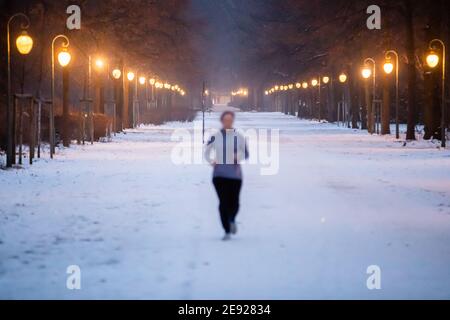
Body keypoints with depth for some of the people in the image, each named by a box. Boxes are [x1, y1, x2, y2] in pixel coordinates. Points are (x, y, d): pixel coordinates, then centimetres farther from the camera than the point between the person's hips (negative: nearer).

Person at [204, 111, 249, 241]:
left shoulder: (239, 137, 1)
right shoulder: (215, 137, 1)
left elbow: (246, 154, 6)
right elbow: (206, 152, 10)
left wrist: (239, 157, -14)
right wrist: (211, 161, -8)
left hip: (235, 174, 0)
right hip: (219, 175, 0)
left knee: (234, 203, 0)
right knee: (223, 202, -6)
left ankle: (232, 220, 33)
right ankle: (227, 231, 4)